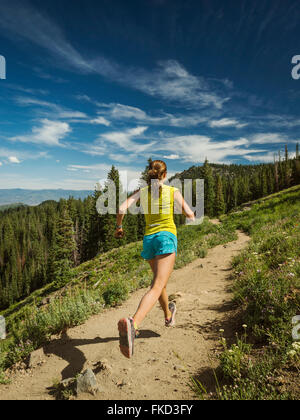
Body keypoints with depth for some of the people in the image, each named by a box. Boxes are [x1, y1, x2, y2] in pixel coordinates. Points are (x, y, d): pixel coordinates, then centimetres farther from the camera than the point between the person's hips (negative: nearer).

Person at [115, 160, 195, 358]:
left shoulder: (142, 191, 9)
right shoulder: (173, 191, 3)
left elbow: (122, 209, -5)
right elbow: (189, 214, 3)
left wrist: (119, 227, 12)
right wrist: (192, 216, 27)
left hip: (148, 239, 5)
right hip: (166, 237, -5)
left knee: (160, 280, 25)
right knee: (157, 286, -17)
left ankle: (168, 316, 46)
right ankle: (132, 323, -41)